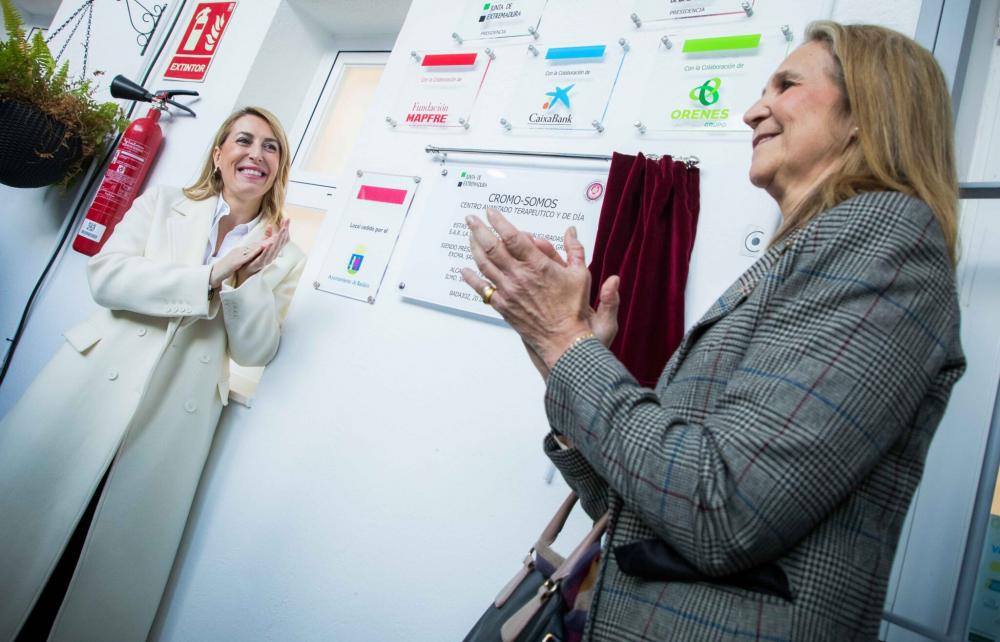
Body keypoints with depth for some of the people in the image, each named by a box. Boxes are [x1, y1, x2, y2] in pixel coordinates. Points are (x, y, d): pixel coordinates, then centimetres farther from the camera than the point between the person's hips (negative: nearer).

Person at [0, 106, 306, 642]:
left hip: (176, 420, 0)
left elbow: (255, 351, 0)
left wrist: (245, 280, -16)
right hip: (93, 386, 1)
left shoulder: (282, 254, 6)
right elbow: (105, 277, -8)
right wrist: (211, 276, -16)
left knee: (111, 578, 6)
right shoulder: (163, 205, 7)